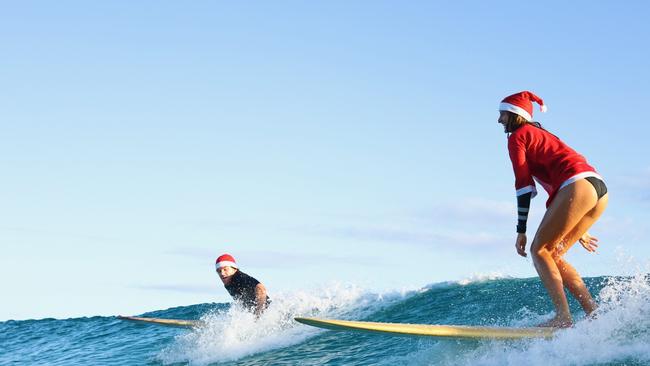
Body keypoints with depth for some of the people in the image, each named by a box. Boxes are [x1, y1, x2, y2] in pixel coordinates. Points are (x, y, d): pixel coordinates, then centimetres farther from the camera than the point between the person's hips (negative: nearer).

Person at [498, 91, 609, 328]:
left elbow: (524, 184, -2)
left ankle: (563, 318, -16)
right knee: (553, 255, 13)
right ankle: (594, 313, 2)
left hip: (578, 186, -8)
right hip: (599, 188, 8)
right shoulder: (541, 136, 33)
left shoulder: (518, 136, 7)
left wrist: (521, 231, -3)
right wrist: (577, 232, 34)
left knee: (539, 250, -3)